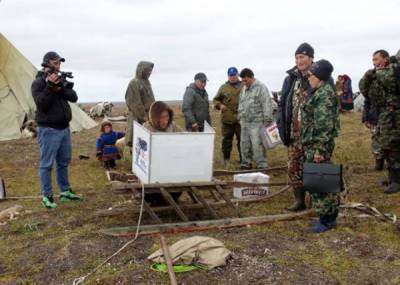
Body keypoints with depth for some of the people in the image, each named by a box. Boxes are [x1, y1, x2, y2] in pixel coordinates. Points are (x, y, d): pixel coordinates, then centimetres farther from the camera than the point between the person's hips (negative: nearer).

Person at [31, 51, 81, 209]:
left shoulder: (61, 80, 11)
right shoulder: (38, 83, -9)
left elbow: (74, 97, -1)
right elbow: (41, 104, -20)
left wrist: (61, 89, -17)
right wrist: (50, 87, -26)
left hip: (64, 128, 7)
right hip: (49, 130, -7)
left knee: (64, 162, 15)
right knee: (47, 164, -1)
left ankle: (65, 192, 27)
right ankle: (47, 196, 7)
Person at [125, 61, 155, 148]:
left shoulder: (147, 82, 16)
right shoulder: (134, 83, -10)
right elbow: (135, 102, -16)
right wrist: (143, 116, -17)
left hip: (148, 116, 8)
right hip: (138, 118, -8)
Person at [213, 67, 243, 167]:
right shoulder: (223, 87, 10)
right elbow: (216, 99, 14)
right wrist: (220, 105, -5)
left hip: (241, 118, -1)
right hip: (227, 118, 1)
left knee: (242, 139, 4)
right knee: (227, 139, 7)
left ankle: (243, 159, 13)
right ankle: (226, 159, 17)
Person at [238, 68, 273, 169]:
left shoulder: (261, 87, -9)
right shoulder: (244, 89, 17)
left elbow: (267, 104, -14)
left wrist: (267, 120, -17)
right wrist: (240, 117, 22)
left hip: (256, 123, -8)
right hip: (244, 122, 8)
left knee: (257, 145, -9)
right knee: (244, 144, 11)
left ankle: (262, 165, 0)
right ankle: (246, 163, 23)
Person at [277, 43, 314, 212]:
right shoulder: (290, 79, 9)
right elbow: (282, 104, 11)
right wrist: (282, 126, 2)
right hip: (295, 131, 5)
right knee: (294, 166, 7)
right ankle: (299, 200, 20)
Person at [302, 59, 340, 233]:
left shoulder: (325, 94, -16)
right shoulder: (319, 93, 16)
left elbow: (324, 125, -21)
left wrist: (320, 149, -23)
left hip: (318, 145, -10)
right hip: (312, 144, 10)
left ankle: (327, 219, 5)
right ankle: (331, 213, 25)